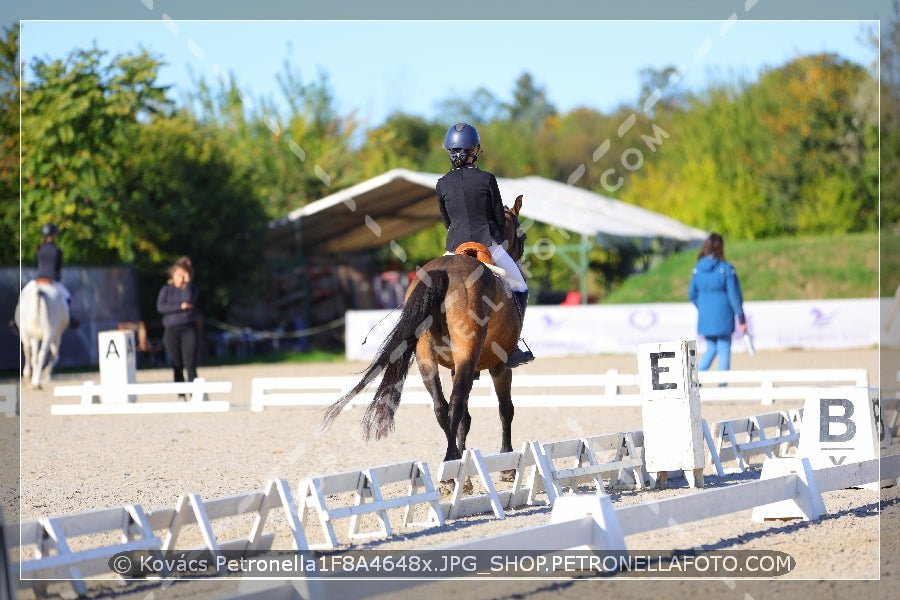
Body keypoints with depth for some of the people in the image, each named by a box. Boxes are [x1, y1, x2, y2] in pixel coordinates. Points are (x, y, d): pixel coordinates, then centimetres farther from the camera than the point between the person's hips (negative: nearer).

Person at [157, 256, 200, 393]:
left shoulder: (191, 288, 9)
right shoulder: (166, 289, 9)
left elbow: (189, 300, -12)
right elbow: (160, 307, -5)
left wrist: (188, 282, -9)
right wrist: (180, 306, -11)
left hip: (188, 329, -1)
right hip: (171, 330, 1)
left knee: (190, 364, -12)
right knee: (177, 366, 6)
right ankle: (181, 395, 13)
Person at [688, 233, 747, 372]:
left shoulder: (697, 269, 2)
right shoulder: (726, 269, -11)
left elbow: (692, 295, 7)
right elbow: (734, 295, -10)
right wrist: (741, 318, -4)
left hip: (704, 319, 4)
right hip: (723, 318, -4)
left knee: (711, 349, 19)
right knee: (724, 351, 5)